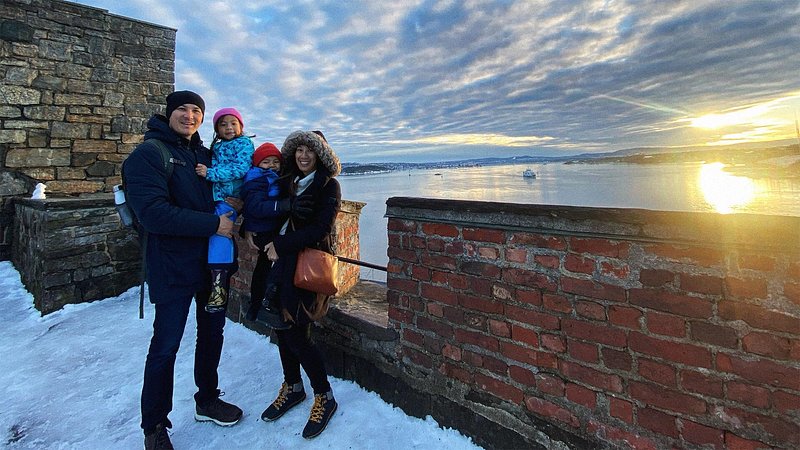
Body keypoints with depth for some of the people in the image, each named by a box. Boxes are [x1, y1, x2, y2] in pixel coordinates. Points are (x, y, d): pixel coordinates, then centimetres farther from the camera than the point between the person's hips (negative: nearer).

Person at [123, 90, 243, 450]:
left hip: (211, 260, 7)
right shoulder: (148, 153, -9)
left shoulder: (205, 155, 11)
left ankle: (207, 400, 38)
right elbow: (152, 212, -22)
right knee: (166, 345, 4)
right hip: (172, 266, -7)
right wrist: (213, 224, -22)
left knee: (212, 331, 17)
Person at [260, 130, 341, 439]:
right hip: (282, 261, 7)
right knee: (280, 324, 10)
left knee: (296, 333, -7)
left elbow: (319, 229, -13)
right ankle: (292, 387, 32)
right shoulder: (287, 181, 14)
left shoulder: (328, 185, -5)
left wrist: (281, 245, -15)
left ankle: (324, 398, 12)